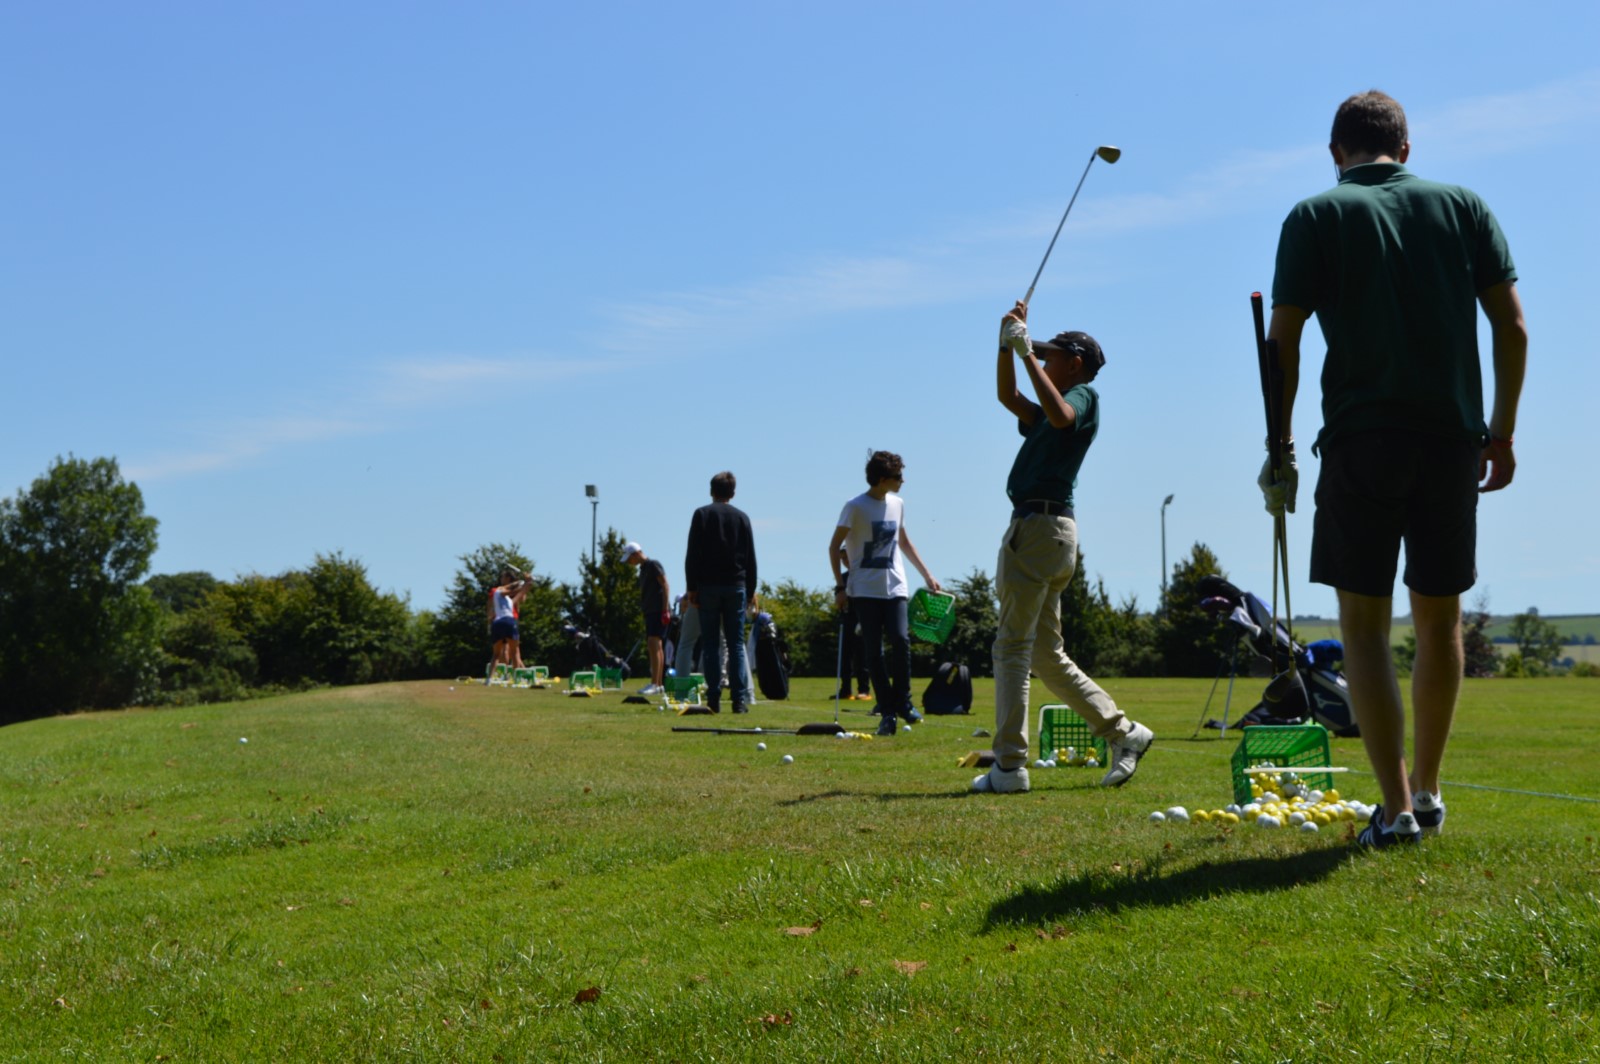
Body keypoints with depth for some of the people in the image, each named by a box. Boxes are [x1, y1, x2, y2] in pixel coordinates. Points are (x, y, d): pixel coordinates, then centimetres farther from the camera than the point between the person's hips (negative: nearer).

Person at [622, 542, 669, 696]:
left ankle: (654, 684, -20)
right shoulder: (643, 569, 17)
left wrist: (665, 610, -18)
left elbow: (665, 586, -13)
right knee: (654, 647, 9)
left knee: (653, 644, -16)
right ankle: (659, 684, 11)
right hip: (650, 612, 9)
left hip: (658, 611, -9)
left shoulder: (654, 565, -9)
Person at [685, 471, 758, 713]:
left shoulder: (702, 514, 1)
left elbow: (692, 555, -4)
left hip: (708, 586, -2)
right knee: (736, 644, 3)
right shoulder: (742, 517, 9)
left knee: (710, 644, 1)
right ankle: (740, 698, -5)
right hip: (736, 586, 2)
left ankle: (714, 699, -2)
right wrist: (751, 590, 15)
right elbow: (750, 557, 10)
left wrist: (691, 588, -2)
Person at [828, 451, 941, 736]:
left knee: (901, 640, -14)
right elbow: (834, 547, -2)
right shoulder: (856, 507, -6)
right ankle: (887, 710, 2)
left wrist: (926, 575, 22)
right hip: (865, 591, -4)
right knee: (873, 651, -4)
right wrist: (840, 586, -7)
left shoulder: (897, 504, 11)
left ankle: (902, 702, 0)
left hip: (895, 587, 4)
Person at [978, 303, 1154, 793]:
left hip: (1041, 526, -10)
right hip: (1036, 528, 10)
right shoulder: (1049, 415, 24)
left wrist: (1028, 354, -23)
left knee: (1012, 646, -9)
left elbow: (1060, 416, -25)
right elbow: (1008, 396, 30)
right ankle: (1123, 732, 14)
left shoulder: (1085, 396, -3)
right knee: (1046, 653, 12)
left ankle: (1009, 765, -10)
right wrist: (1008, 345, 18)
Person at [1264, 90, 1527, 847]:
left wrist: (1279, 449, 4)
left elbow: (1283, 342, -3)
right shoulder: (1463, 206, 10)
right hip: (1455, 437, 3)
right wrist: (1503, 431, 12)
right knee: (1439, 620, 15)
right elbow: (1512, 327, 5)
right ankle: (1425, 790, 25)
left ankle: (1397, 808, -5)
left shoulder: (1316, 216, 3)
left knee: (1364, 624, 2)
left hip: (1362, 441, -3)